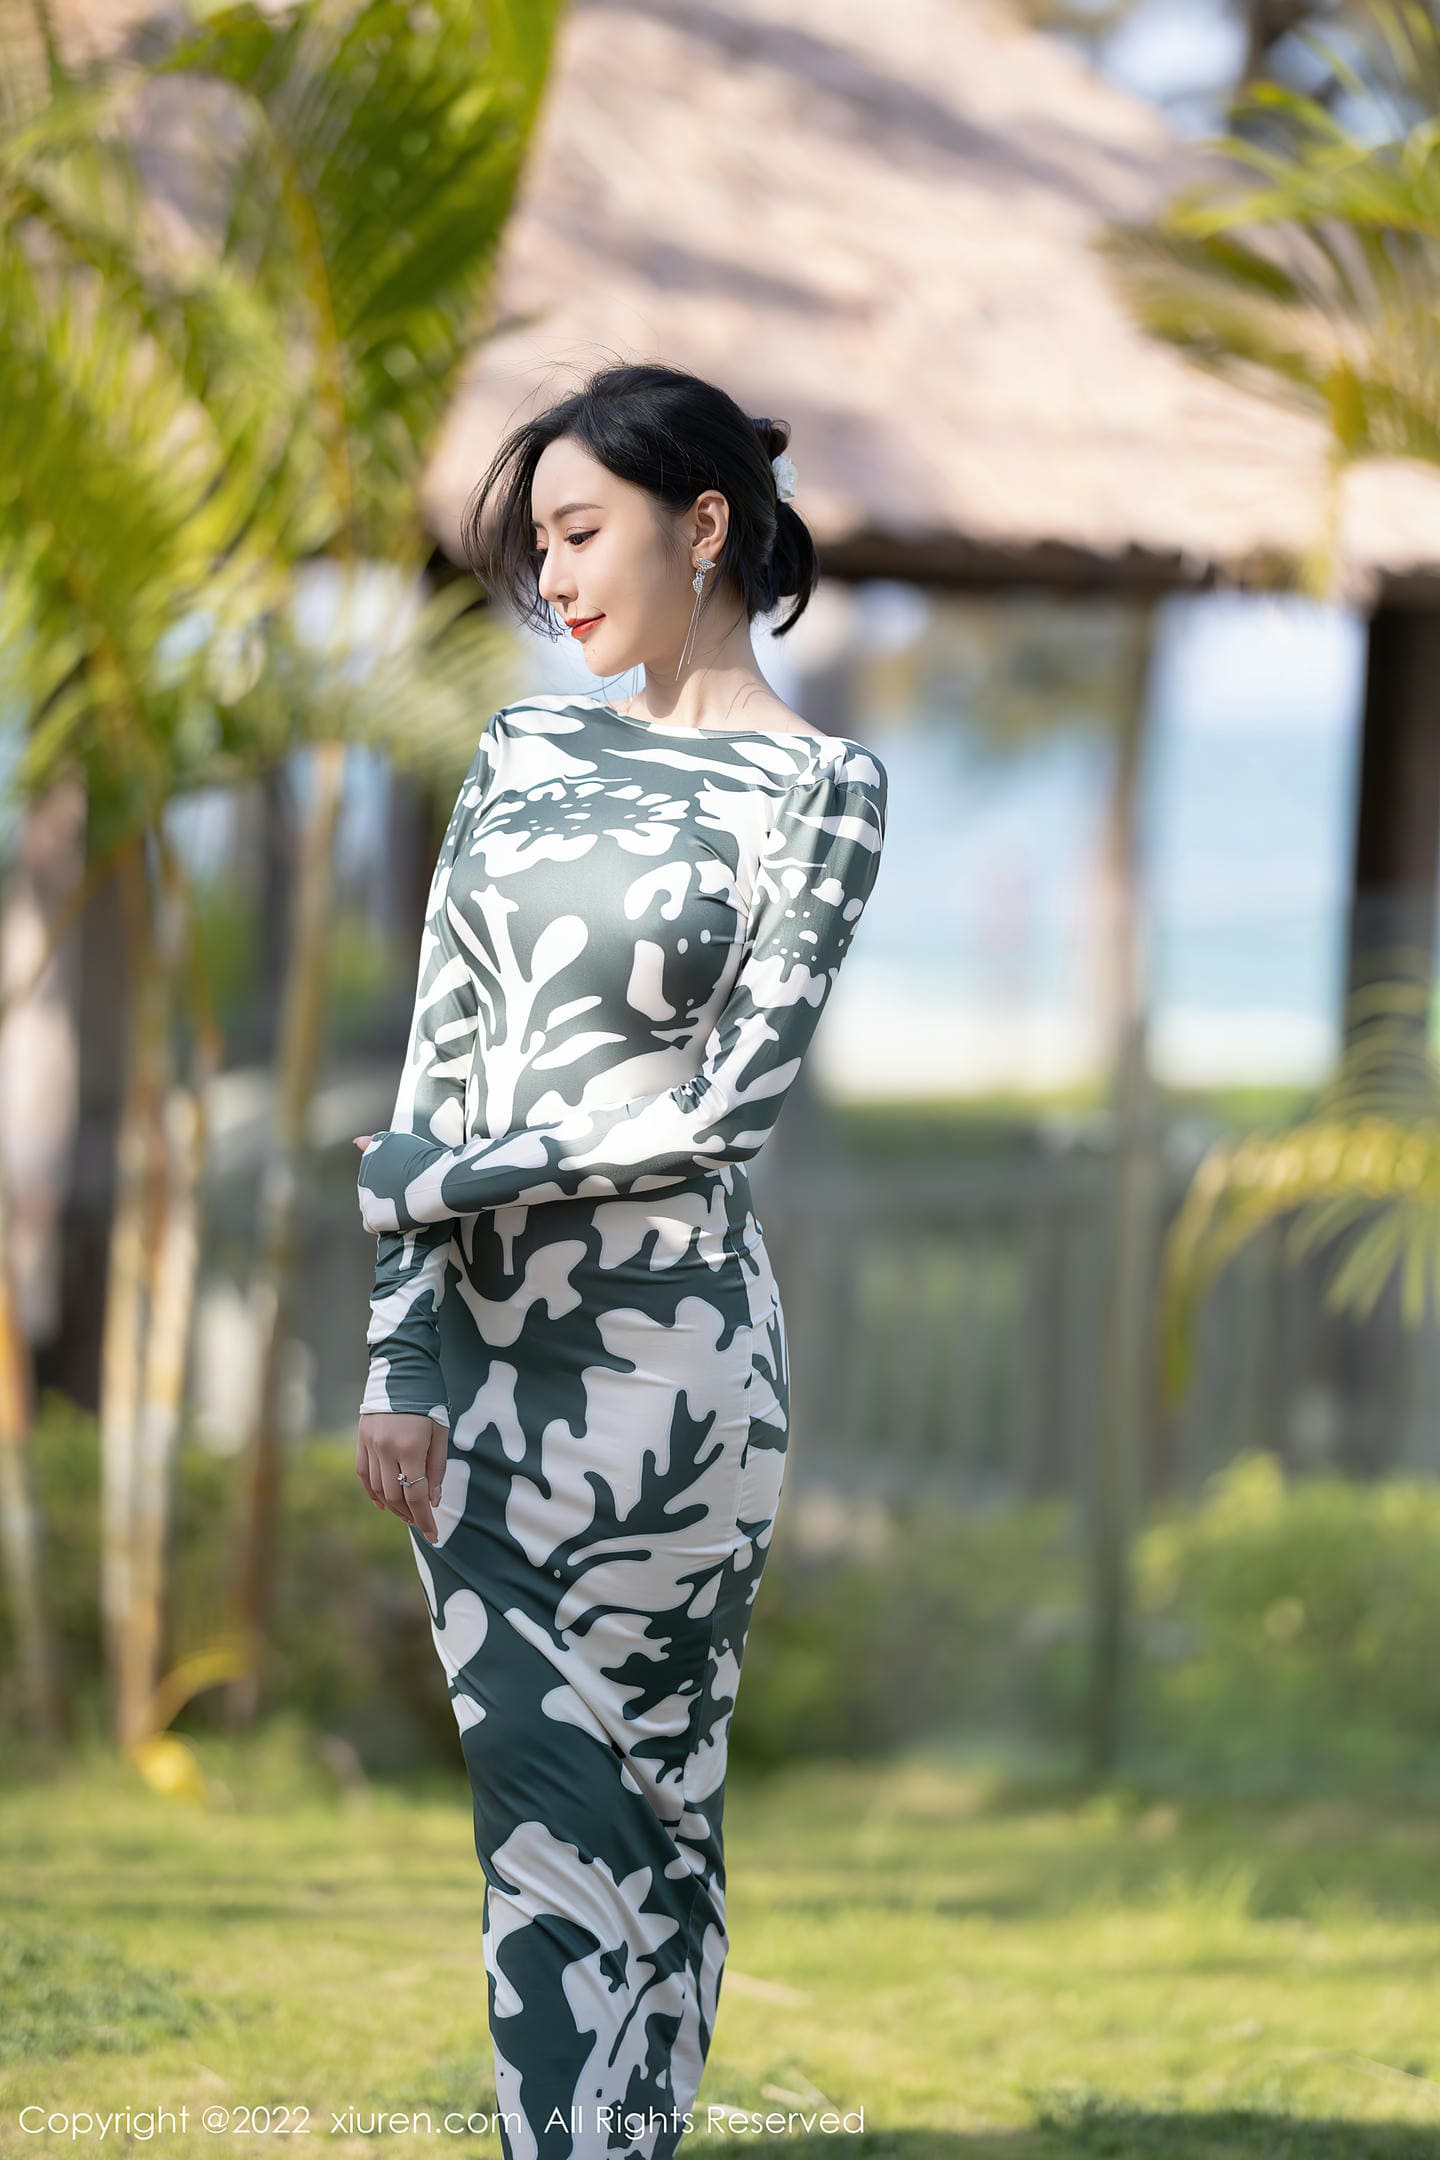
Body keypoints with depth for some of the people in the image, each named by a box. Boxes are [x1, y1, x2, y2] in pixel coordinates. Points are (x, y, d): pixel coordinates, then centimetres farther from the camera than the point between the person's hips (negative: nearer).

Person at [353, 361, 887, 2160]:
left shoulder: (817, 791, -3)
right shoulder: (527, 751, 12)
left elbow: (734, 1097, -10)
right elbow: (437, 1066, 7)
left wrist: (452, 1182, -9)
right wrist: (400, 1365, -1)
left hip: (667, 1342, -4)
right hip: (483, 1343, 4)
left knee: (645, 1804, 0)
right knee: (536, 1800, 2)